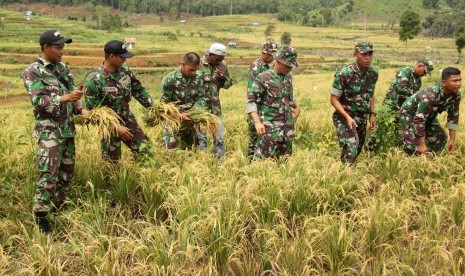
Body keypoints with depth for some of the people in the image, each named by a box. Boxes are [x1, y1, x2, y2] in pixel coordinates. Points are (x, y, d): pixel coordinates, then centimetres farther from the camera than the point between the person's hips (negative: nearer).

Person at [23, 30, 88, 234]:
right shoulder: (33, 72, -10)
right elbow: (38, 101, -18)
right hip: (48, 131, -7)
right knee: (48, 174, -8)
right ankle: (40, 215, 4)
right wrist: (64, 98, -26)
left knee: (67, 171, 14)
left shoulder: (63, 68, 10)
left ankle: (57, 207, 29)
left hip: (68, 129, 7)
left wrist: (81, 109, -5)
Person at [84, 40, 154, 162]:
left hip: (128, 120, 5)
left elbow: (139, 91, 9)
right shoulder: (94, 80, -22)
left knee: (145, 152, 4)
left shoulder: (125, 71, -5)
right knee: (112, 163, 3)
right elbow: (93, 110, -19)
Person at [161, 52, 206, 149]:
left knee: (189, 145, 15)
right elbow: (165, 103, -13)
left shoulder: (198, 77, -6)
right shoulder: (170, 79, -18)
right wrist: (179, 115, -25)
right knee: (171, 147, -5)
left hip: (190, 117, 4)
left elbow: (200, 98, 1)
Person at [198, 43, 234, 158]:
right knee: (200, 135, 0)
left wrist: (224, 78, -8)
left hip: (215, 106, 5)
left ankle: (220, 158, 20)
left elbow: (228, 85, 12)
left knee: (219, 134, 9)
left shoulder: (222, 66, 5)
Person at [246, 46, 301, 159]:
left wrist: (296, 106, 23)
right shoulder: (263, 78, -10)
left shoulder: (288, 77, 11)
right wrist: (257, 122, -23)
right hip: (270, 127, -7)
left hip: (288, 127, 7)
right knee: (264, 158, -10)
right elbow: (251, 101, -13)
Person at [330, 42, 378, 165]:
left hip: (362, 118, 6)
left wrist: (372, 114, 9)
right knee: (350, 150, -20)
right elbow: (334, 99, -13)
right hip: (344, 117, -6)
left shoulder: (373, 73, -1)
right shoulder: (343, 74, -19)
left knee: (358, 150, 14)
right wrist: (347, 117, -23)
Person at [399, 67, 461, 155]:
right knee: (413, 145, -21)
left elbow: (453, 116, -5)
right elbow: (418, 120, -39)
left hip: (429, 115, 8)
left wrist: (452, 139, -6)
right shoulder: (430, 96, -43)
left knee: (441, 139, 2)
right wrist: (422, 145, -35)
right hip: (409, 113, -7)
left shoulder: (456, 95, -20)